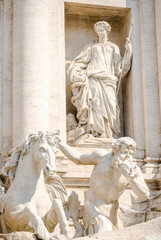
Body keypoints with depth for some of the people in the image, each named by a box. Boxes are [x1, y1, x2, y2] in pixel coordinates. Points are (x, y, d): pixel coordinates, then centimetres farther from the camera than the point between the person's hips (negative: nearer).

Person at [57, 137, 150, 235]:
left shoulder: (133, 170, -15)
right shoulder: (102, 155, -16)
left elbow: (145, 195, -23)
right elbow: (79, 159, 0)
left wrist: (131, 178, -39)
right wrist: (59, 143, 2)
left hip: (111, 208, 4)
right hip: (94, 205, -4)